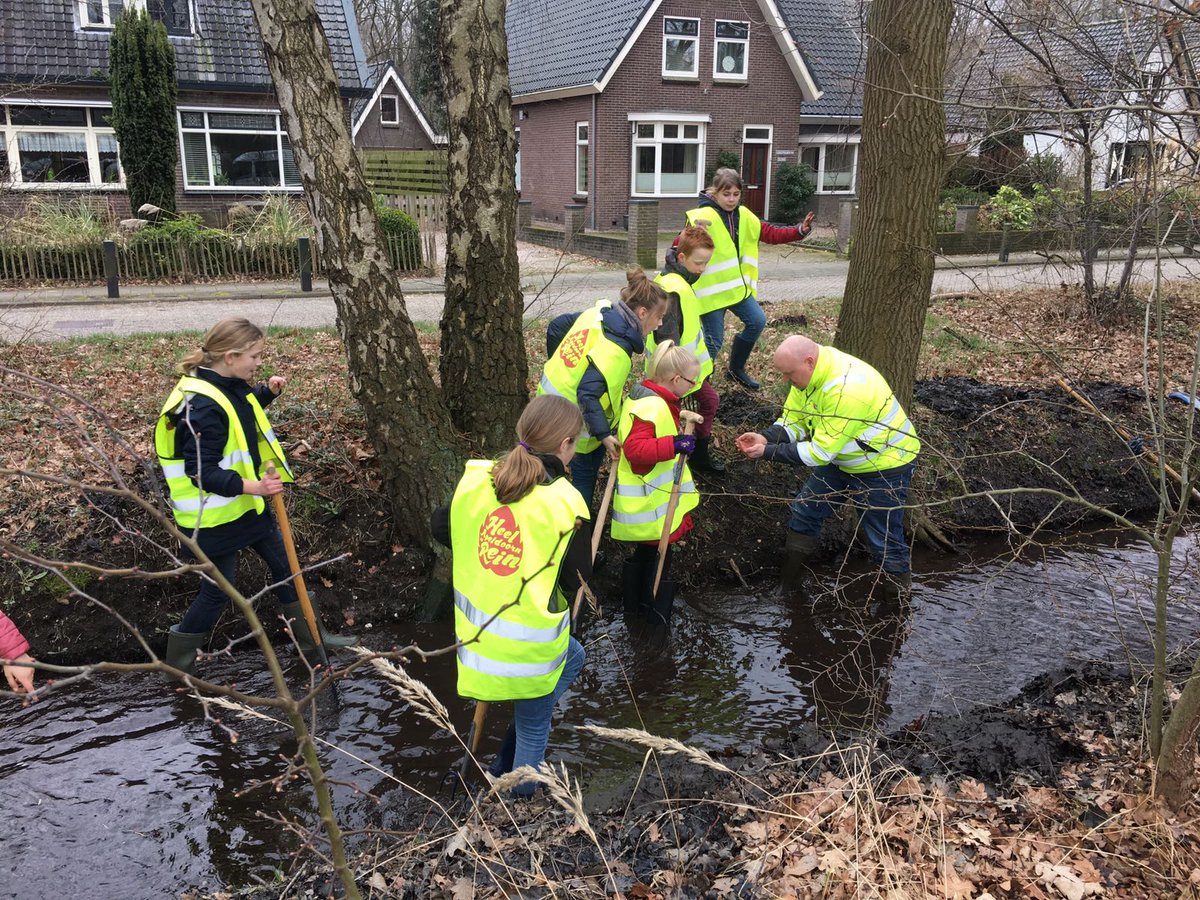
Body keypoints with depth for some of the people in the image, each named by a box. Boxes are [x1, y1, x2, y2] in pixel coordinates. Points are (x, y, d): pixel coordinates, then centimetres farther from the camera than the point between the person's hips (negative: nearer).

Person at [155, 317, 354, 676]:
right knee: (217, 592, 4)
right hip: (215, 515, -9)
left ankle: (310, 636, 35)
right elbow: (201, 472, -29)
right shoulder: (202, 406, -28)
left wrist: (268, 392, 5)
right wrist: (253, 487, -39)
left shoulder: (230, 387, 0)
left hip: (247, 503, 9)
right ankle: (176, 666, 24)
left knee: (283, 563, 17)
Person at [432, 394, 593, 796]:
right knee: (533, 727, 20)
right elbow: (575, 581, -11)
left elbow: (441, 527, 11)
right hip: (529, 642, -6)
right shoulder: (565, 502, -20)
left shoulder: (475, 478, -5)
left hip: (475, 628, 6)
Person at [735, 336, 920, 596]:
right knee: (804, 511, 11)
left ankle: (899, 591, 28)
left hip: (885, 467, -9)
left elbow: (822, 451, -33)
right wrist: (765, 438, -22)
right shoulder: (809, 370, -10)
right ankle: (788, 586, 27)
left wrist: (769, 452, -30)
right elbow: (793, 420, -3)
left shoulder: (846, 389, -37)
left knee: (883, 539, 2)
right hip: (842, 461, 9)